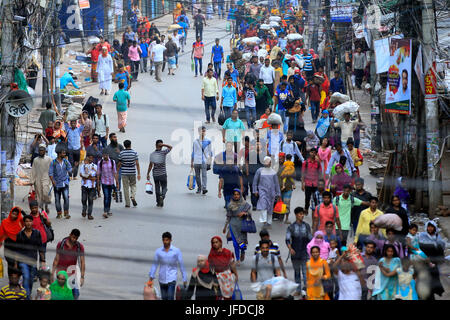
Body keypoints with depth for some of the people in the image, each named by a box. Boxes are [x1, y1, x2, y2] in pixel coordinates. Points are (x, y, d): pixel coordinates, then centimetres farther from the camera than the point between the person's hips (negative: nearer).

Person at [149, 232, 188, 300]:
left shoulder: (176, 251, -2)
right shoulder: (158, 251, 2)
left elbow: (181, 265, 1)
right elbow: (155, 264, 5)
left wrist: (184, 279, 2)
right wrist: (151, 276, -2)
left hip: (172, 278, -3)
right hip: (162, 279, 3)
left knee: (170, 297, -15)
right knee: (164, 298, 8)